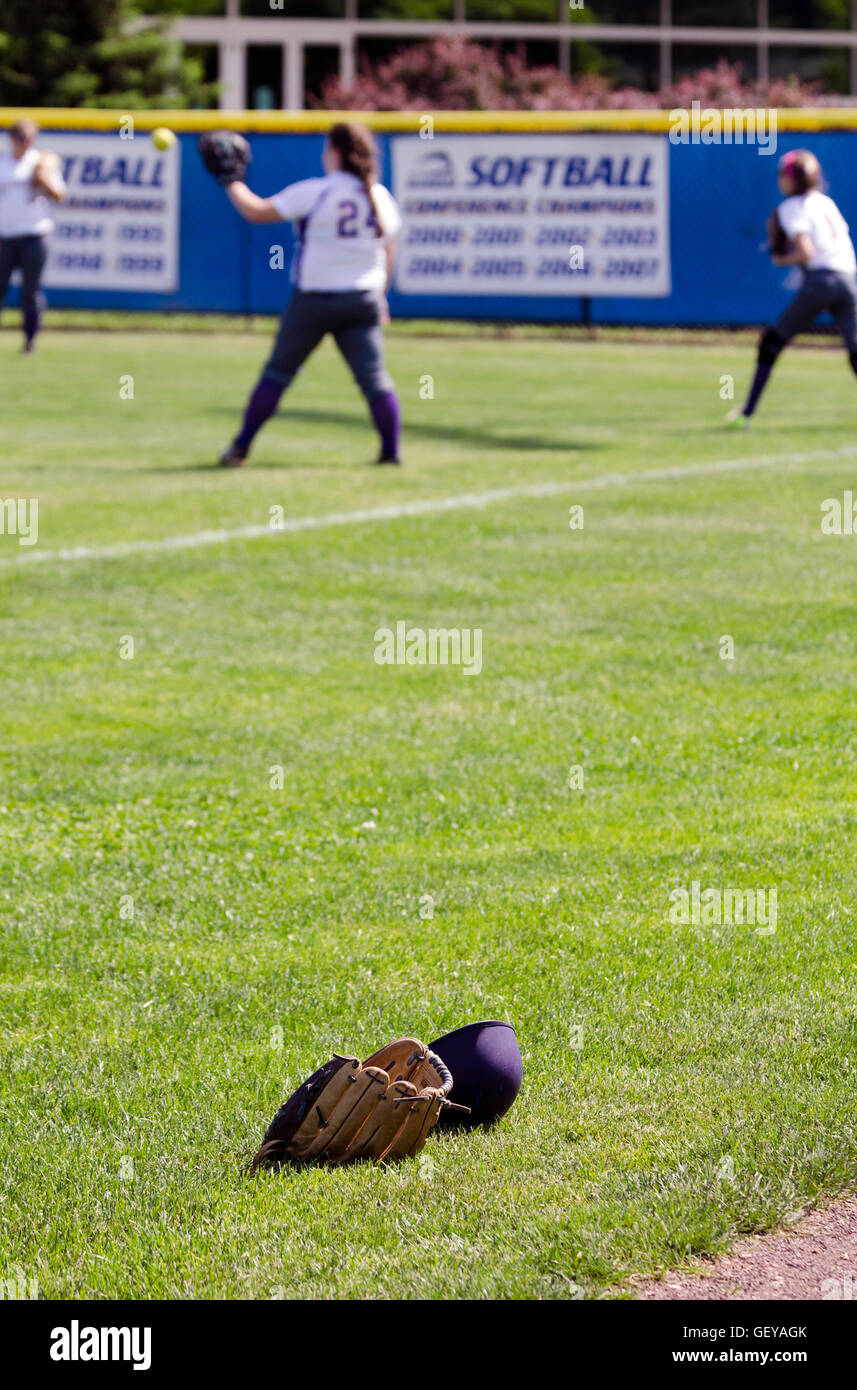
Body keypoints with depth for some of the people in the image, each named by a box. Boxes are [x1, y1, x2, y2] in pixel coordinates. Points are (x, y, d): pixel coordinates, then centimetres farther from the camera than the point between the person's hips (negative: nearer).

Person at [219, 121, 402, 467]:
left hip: (314, 299, -3)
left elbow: (255, 211, -9)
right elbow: (387, 253, 12)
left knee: (278, 371, 7)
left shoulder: (314, 193, -13)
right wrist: (380, 296, 24)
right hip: (363, 301, 3)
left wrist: (231, 182, 6)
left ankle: (241, 446, 12)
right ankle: (391, 450, -2)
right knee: (374, 376, 4)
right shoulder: (381, 197, 3)